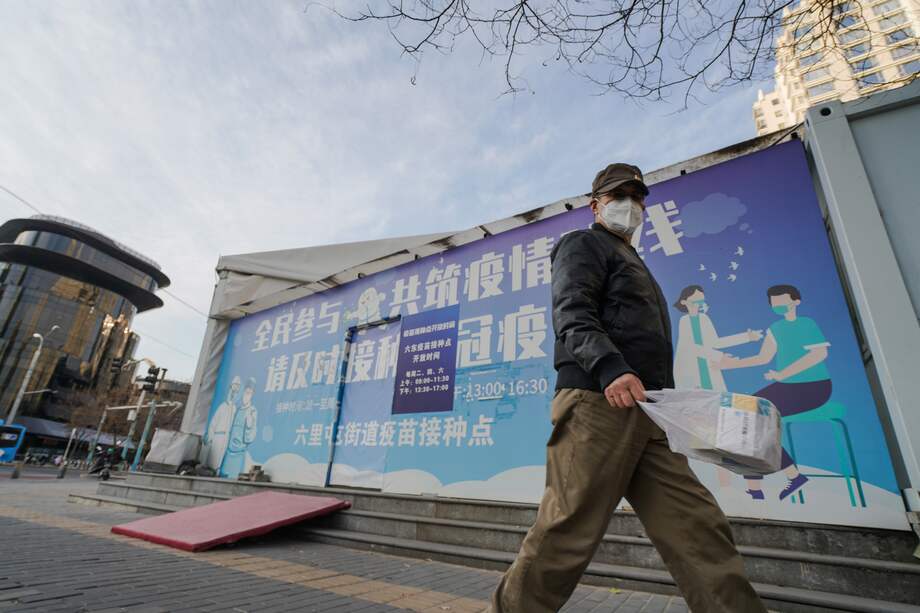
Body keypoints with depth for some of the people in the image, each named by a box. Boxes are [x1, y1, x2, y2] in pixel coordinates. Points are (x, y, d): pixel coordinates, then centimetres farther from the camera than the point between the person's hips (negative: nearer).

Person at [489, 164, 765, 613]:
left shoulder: (633, 263, 33)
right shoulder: (583, 244, 7)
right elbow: (572, 313, -12)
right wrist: (610, 367, -28)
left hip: (647, 414, 9)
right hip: (597, 403, -9)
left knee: (698, 528, 2)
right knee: (568, 534, -7)